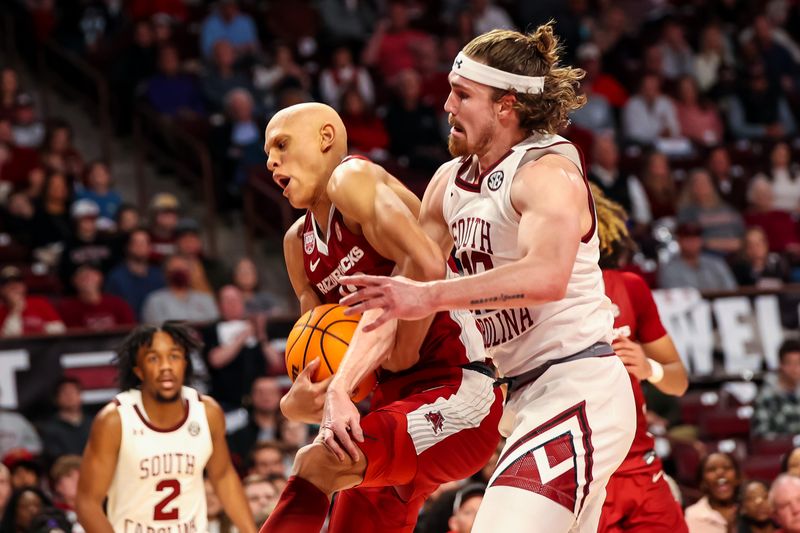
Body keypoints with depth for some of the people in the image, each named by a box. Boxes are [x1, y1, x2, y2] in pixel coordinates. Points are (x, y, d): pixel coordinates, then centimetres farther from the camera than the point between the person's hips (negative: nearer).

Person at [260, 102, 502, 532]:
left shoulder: (352, 178, -9)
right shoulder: (299, 243, 17)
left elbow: (426, 267, -25)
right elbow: (319, 357, 14)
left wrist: (403, 354, -14)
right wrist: (298, 402, -8)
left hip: (455, 394, -10)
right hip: (396, 398, 10)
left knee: (316, 463, -26)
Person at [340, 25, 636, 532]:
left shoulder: (548, 172, -15)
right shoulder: (451, 182, 11)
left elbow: (548, 275, -35)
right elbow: (395, 296, 14)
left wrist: (431, 296, -39)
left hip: (576, 390, -10)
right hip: (529, 396, 10)